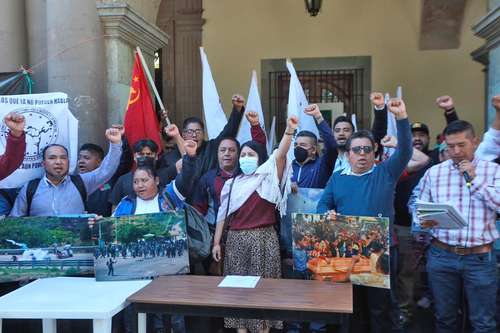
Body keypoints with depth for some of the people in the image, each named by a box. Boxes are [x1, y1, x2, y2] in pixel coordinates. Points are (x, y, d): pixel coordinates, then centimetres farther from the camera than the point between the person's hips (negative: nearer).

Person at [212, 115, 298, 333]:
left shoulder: (268, 178, 0)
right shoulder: (232, 184, 11)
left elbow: (280, 155, -17)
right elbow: (223, 215, 12)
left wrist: (289, 131, -32)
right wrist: (216, 242, 7)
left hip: (262, 239, -4)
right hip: (236, 240, 4)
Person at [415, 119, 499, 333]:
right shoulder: (434, 172, 6)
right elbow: (419, 208, 7)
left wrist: (474, 179, -11)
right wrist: (424, 220, -14)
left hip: (480, 258, -1)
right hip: (441, 255, 1)